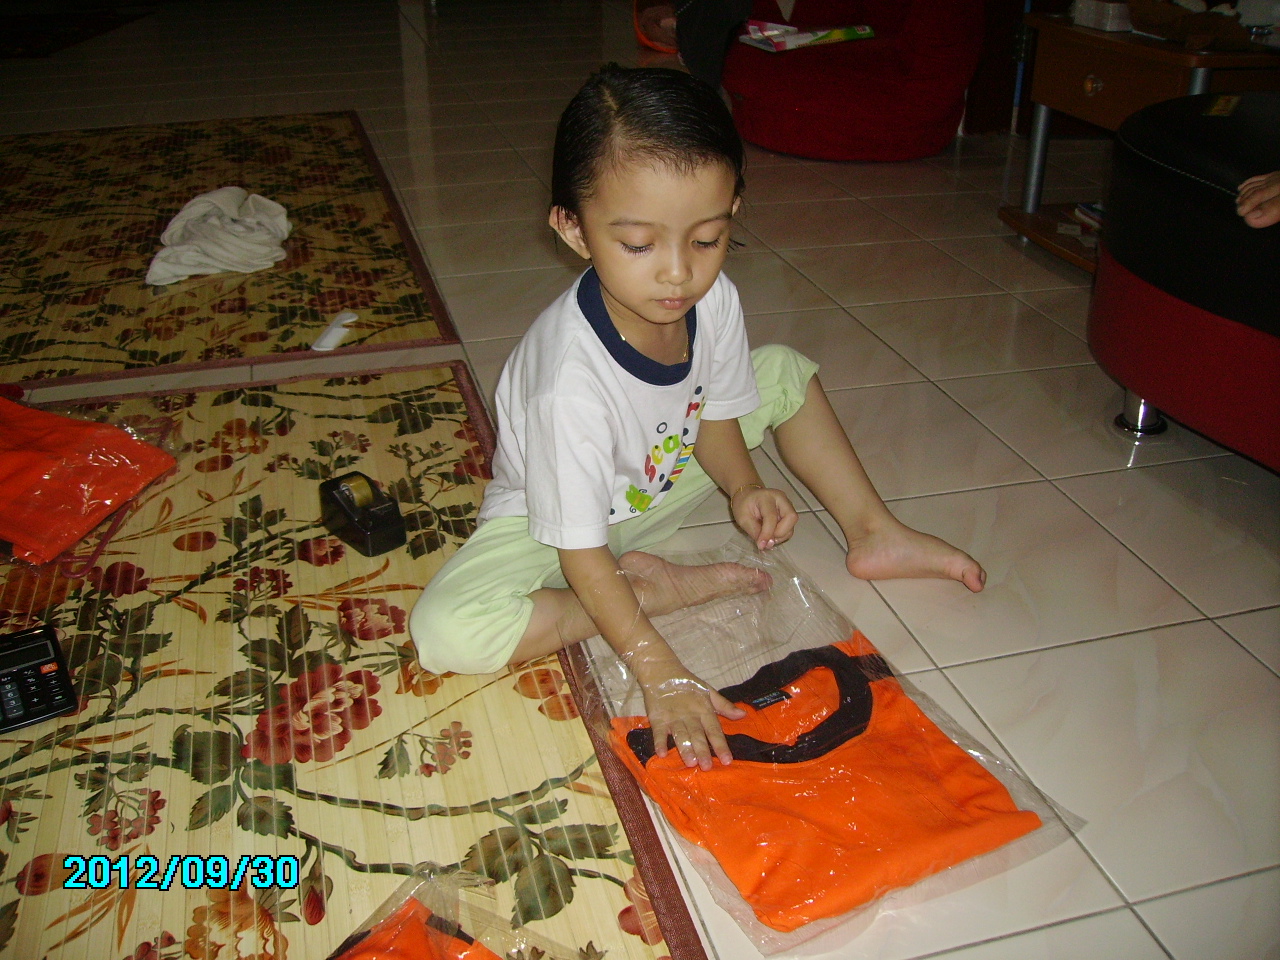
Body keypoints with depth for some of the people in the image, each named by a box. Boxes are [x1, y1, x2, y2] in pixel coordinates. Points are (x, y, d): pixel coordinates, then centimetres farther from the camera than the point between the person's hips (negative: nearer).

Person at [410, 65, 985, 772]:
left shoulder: (715, 300, -21)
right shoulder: (572, 378, -40)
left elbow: (713, 413, -1)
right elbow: (580, 549, -31)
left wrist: (744, 487, -20)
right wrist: (659, 672, -33)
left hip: (659, 481, 6)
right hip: (552, 517, -5)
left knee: (785, 372, 4)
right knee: (446, 632, -32)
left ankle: (872, 533, 13)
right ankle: (652, 589, -14)